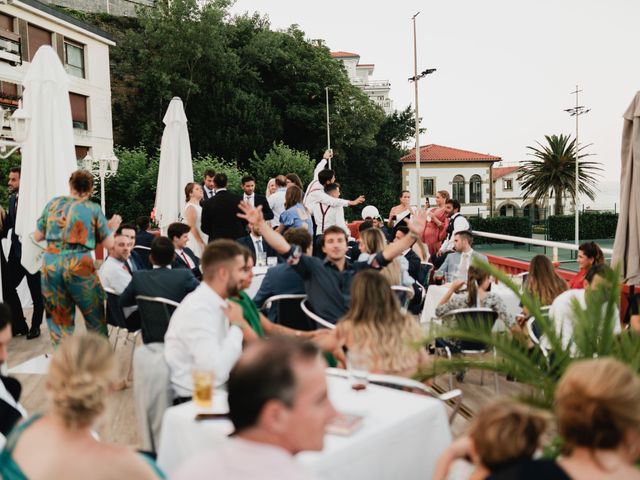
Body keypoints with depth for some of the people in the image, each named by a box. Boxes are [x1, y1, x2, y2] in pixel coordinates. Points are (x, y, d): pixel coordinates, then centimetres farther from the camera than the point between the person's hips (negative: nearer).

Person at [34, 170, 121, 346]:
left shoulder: (53, 203, 8)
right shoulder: (93, 209, 2)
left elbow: (37, 236, 12)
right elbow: (108, 243, 3)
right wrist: (112, 227, 22)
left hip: (50, 263, 3)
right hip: (78, 264, -3)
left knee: (59, 318, 14)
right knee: (95, 315, 14)